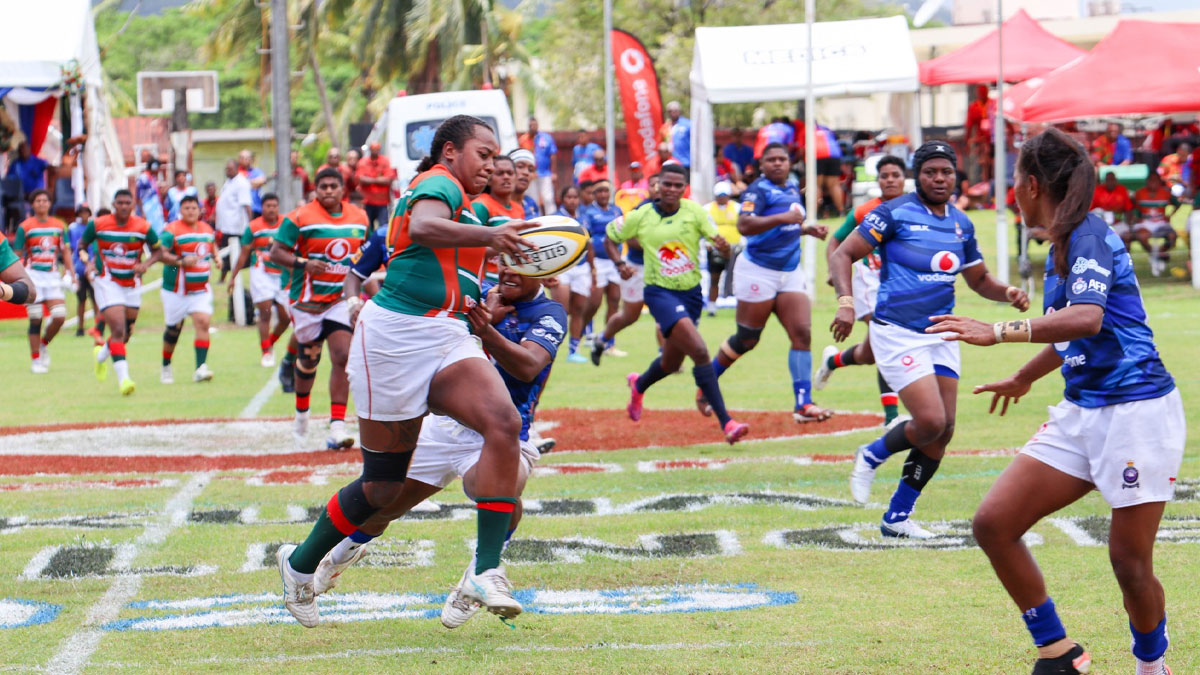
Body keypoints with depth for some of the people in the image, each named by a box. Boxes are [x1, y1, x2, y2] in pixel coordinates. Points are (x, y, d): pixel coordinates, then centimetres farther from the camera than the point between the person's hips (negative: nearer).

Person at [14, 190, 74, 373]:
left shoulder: (59, 226, 8)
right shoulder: (25, 227, -2)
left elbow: (66, 251, 12)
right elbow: (17, 256, 1)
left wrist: (72, 274, 2)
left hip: (53, 275, 3)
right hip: (33, 275, -3)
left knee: (59, 317, -9)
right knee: (36, 320, -6)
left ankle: (44, 344, 19)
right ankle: (36, 359, 5)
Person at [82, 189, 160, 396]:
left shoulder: (143, 227, -9)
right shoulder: (98, 224, -9)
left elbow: (157, 250, 3)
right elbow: (82, 244, 7)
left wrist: (145, 264, -17)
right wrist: (88, 263, -10)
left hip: (132, 284, 3)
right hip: (107, 283, -3)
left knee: (127, 333, 14)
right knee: (118, 330, -18)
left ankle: (102, 354, 45)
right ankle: (123, 378, -22)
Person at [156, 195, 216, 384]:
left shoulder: (208, 230, 10)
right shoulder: (172, 230, -10)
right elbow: (161, 254, -20)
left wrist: (212, 261, 15)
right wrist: (181, 261, -31)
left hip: (201, 289, 4)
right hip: (176, 289, -4)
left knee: (203, 323, -15)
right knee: (173, 329, 6)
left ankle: (200, 368, -20)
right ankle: (166, 367, 29)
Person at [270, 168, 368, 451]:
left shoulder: (359, 218, 5)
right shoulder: (300, 218, -10)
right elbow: (276, 252, -10)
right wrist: (303, 263, -25)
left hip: (341, 298, 3)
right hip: (307, 298, -3)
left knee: (343, 356, -13)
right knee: (309, 358, 10)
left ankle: (337, 427, -16)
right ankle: (301, 414, 37)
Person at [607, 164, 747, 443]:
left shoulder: (694, 211, -2)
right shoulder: (641, 216, -5)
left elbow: (719, 242, -7)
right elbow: (611, 237, 9)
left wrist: (722, 245, -30)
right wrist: (620, 264, -8)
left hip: (691, 292, 4)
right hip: (660, 292, -4)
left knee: (671, 362, 19)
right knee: (700, 351, -23)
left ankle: (638, 385, 55)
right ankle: (726, 421, -23)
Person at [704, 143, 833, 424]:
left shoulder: (793, 186, 12)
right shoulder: (758, 190, -14)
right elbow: (744, 225, -31)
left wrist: (808, 229, 11)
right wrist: (781, 218, -38)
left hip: (791, 272, 7)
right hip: (759, 272, -7)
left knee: (802, 333, -7)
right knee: (746, 340, 3)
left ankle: (803, 404, -8)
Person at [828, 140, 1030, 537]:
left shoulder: (961, 224, 10)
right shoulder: (896, 214, -9)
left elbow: (978, 279, 21)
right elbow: (843, 254, -9)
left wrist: (1006, 294, 0)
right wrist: (846, 303, -24)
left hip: (941, 335, 7)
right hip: (897, 333, -7)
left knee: (943, 431, 3)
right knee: (931, 422, -18)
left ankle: (897, 517, 16)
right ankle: (871, 457, 12)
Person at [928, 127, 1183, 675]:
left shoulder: (1089, 236, -14)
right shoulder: (1062, 245, 13)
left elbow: (1088, 318, -33)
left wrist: (1000, 332, -42)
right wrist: (1023, 378, 47)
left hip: (1137, 410, -9)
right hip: (1081, 414, 9)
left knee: (1130, 561, -4)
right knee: (993, 524, -1)